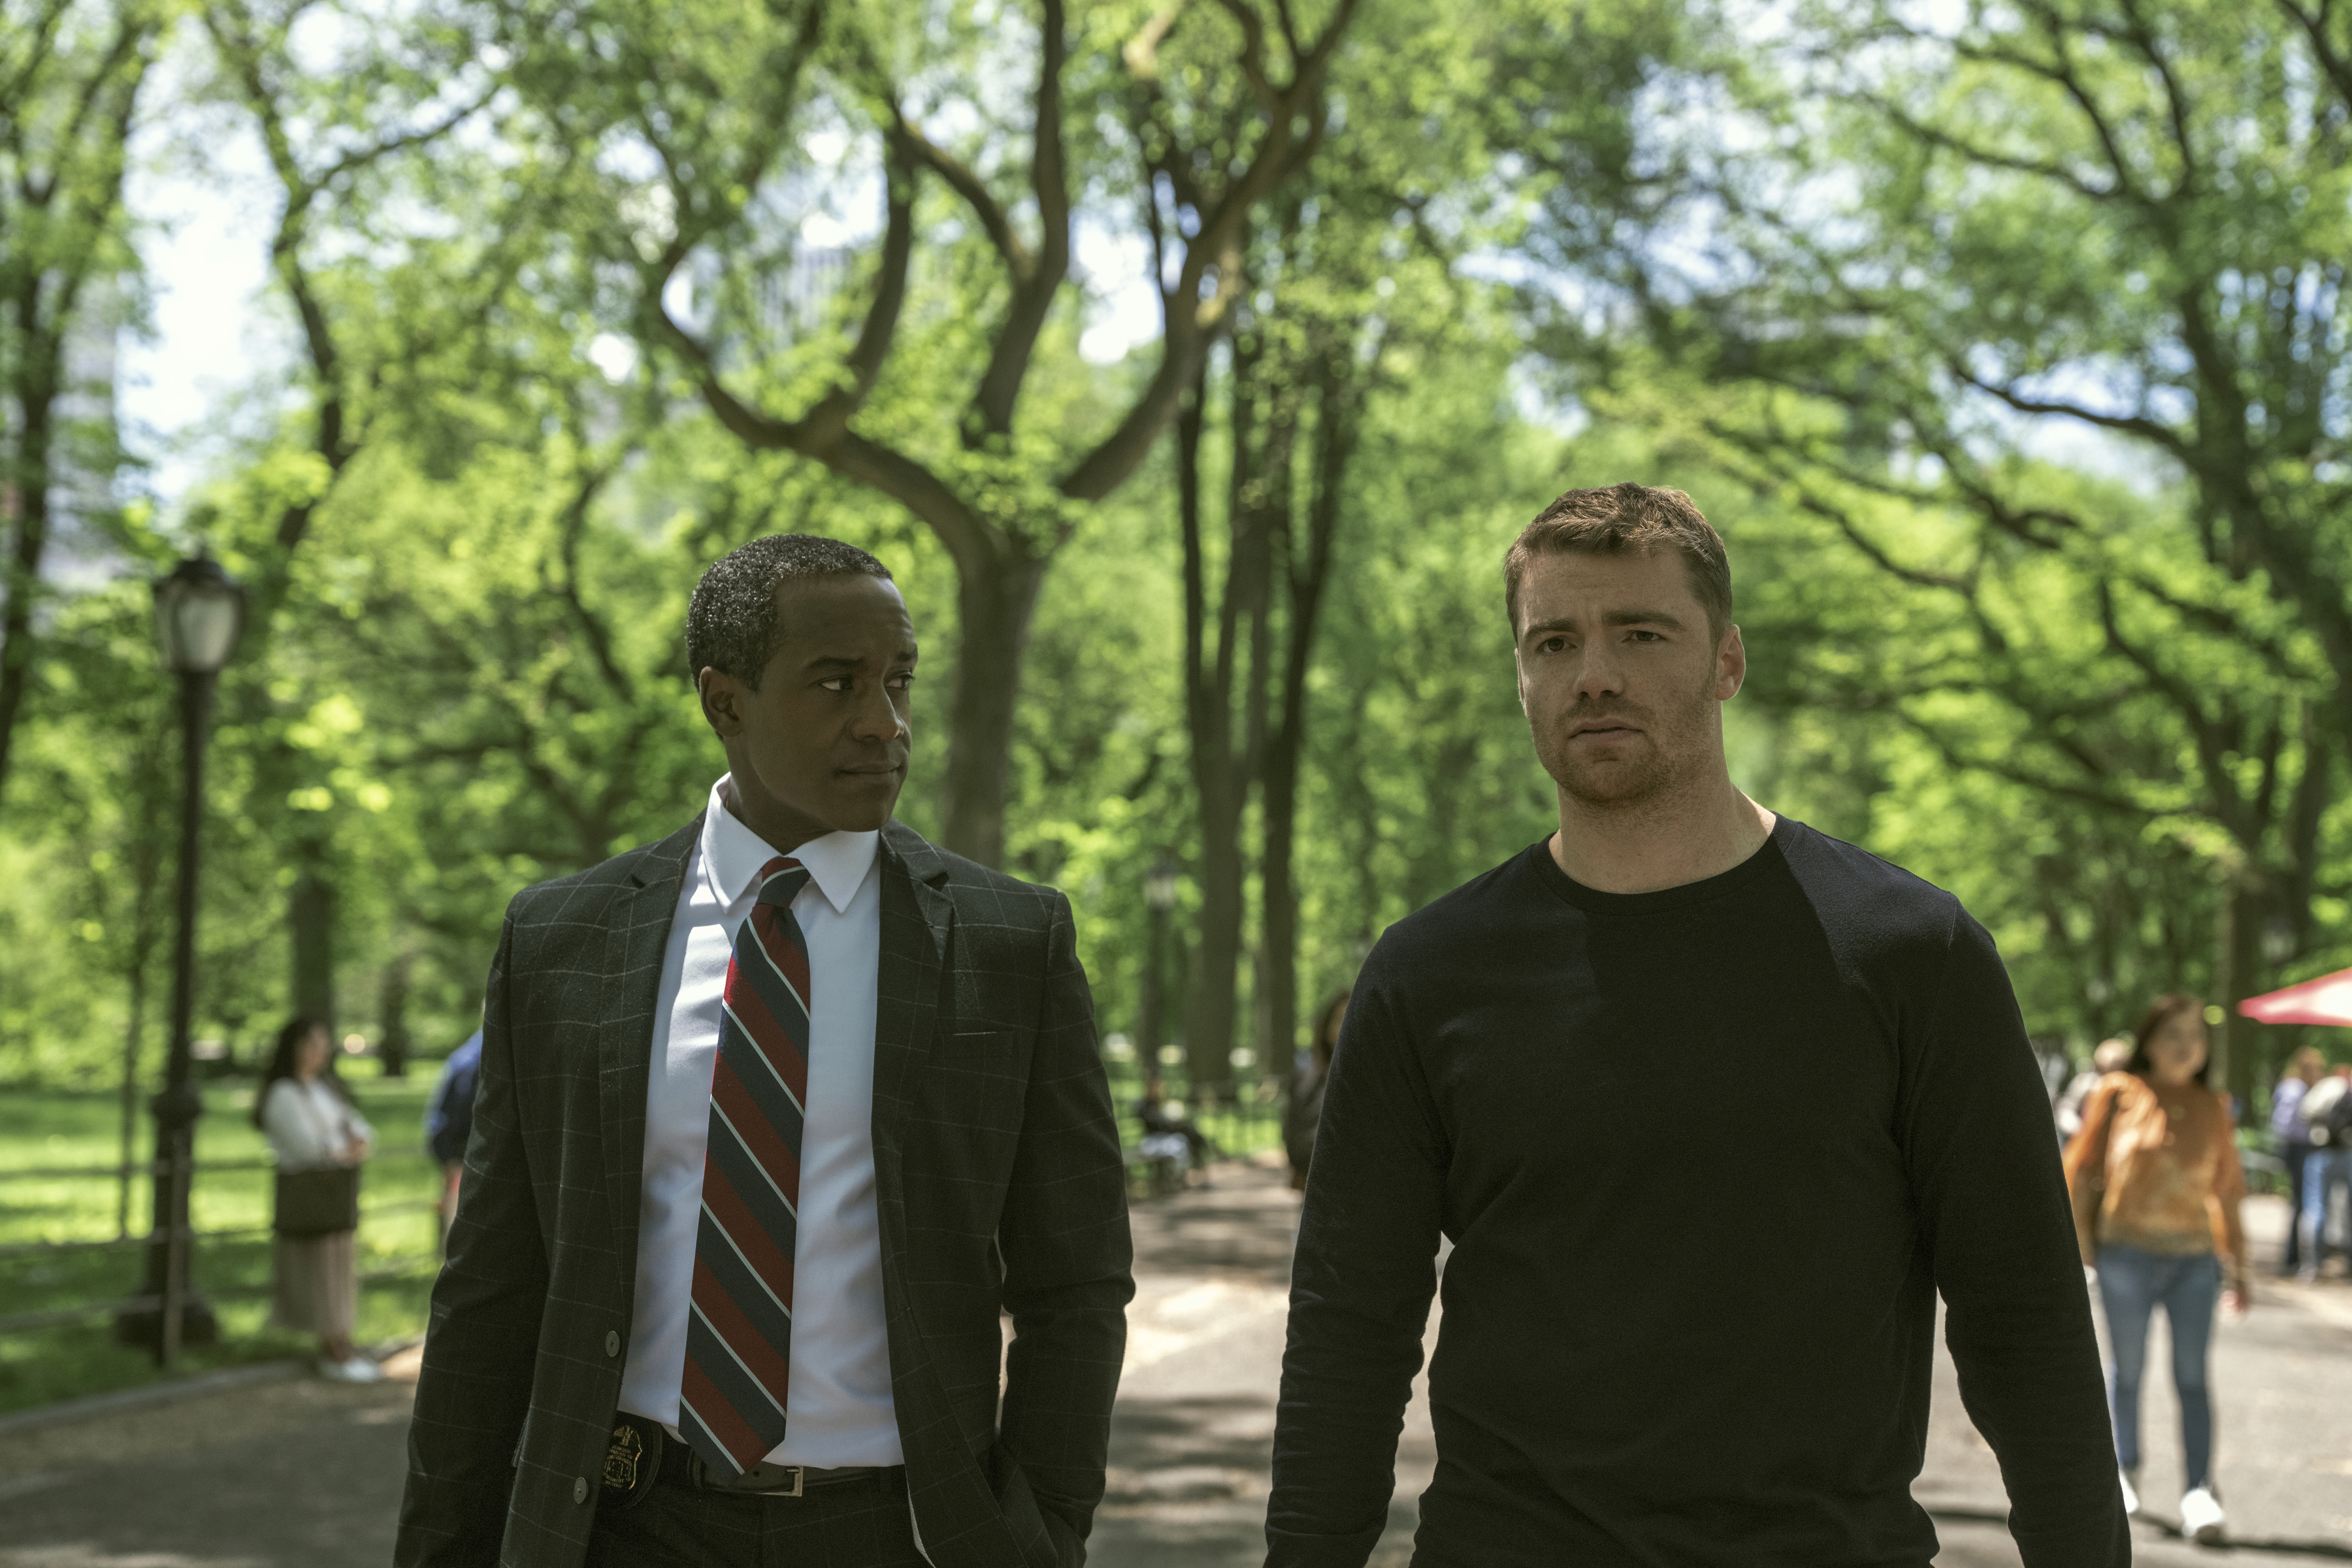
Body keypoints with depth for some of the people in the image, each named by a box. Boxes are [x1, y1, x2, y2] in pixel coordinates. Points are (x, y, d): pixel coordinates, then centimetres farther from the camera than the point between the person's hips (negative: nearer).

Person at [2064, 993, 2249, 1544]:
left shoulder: (2213, 1109, 8)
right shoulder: (2119, 1093, 0)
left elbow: (2225, 1193, 14)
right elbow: (2082, 1168, 4)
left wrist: (2238, 1268, 14)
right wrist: (2082, 1242, 0)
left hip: (2194, 1257, 1)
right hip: (2127, 1252, -1)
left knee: (2192, 1376, -5)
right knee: (2127, 1368, 9)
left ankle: (2199, 1492, -8)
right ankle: (2124, 1473, 27)